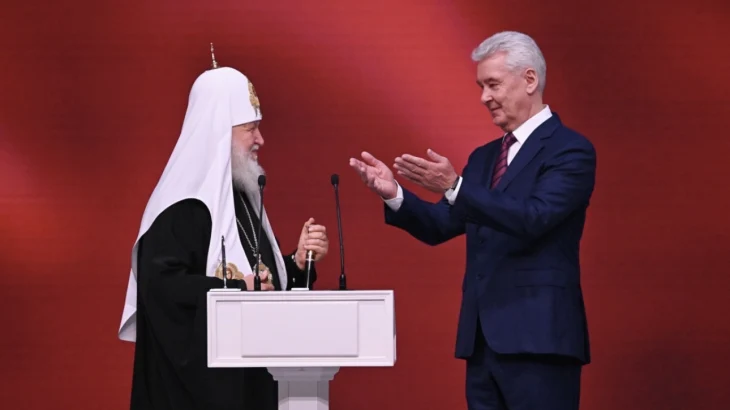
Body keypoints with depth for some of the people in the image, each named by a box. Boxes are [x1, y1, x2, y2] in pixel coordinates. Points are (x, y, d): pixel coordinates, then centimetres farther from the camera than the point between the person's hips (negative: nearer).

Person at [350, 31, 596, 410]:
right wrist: (393, 194, -3)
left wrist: (454, 187, -27)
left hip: (537, 338, -8)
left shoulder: (571, 150, -6)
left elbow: (533, 219, -20)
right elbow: (438, 226, 15)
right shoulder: (484, 158, 19)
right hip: (482, 339, 8)